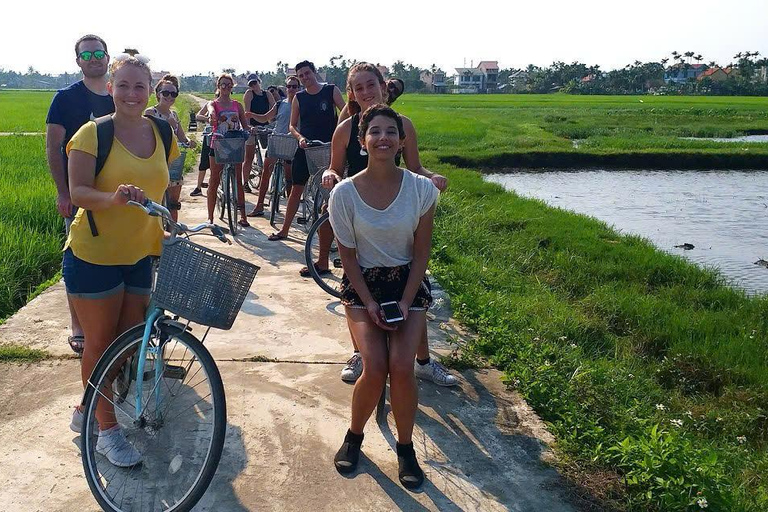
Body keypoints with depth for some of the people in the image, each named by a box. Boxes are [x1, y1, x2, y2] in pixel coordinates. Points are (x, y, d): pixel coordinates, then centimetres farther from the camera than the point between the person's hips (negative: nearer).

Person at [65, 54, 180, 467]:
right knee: (100, 343, 4)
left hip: (140, 254, 5)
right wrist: (113, 198, -34)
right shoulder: (93, 134, -11)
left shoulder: (162, 132, 4)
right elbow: (78, 191, -15)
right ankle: (108, 430, 19)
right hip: (93, 254, -5)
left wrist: (167, 228, 11)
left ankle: (87, 410, 32)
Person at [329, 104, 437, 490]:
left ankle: (405, 448, 8)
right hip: (362, 284, 0)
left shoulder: (421, 188, -10)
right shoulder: (344, 193, -11)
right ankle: (354, 436, 12)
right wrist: (369, 302, -12)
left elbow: (421, 251, -4)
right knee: (375, 369, -19)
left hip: (408, 282, 1)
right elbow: (348, 255, -4)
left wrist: (406, 303, -11)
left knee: (402, 367, -18)